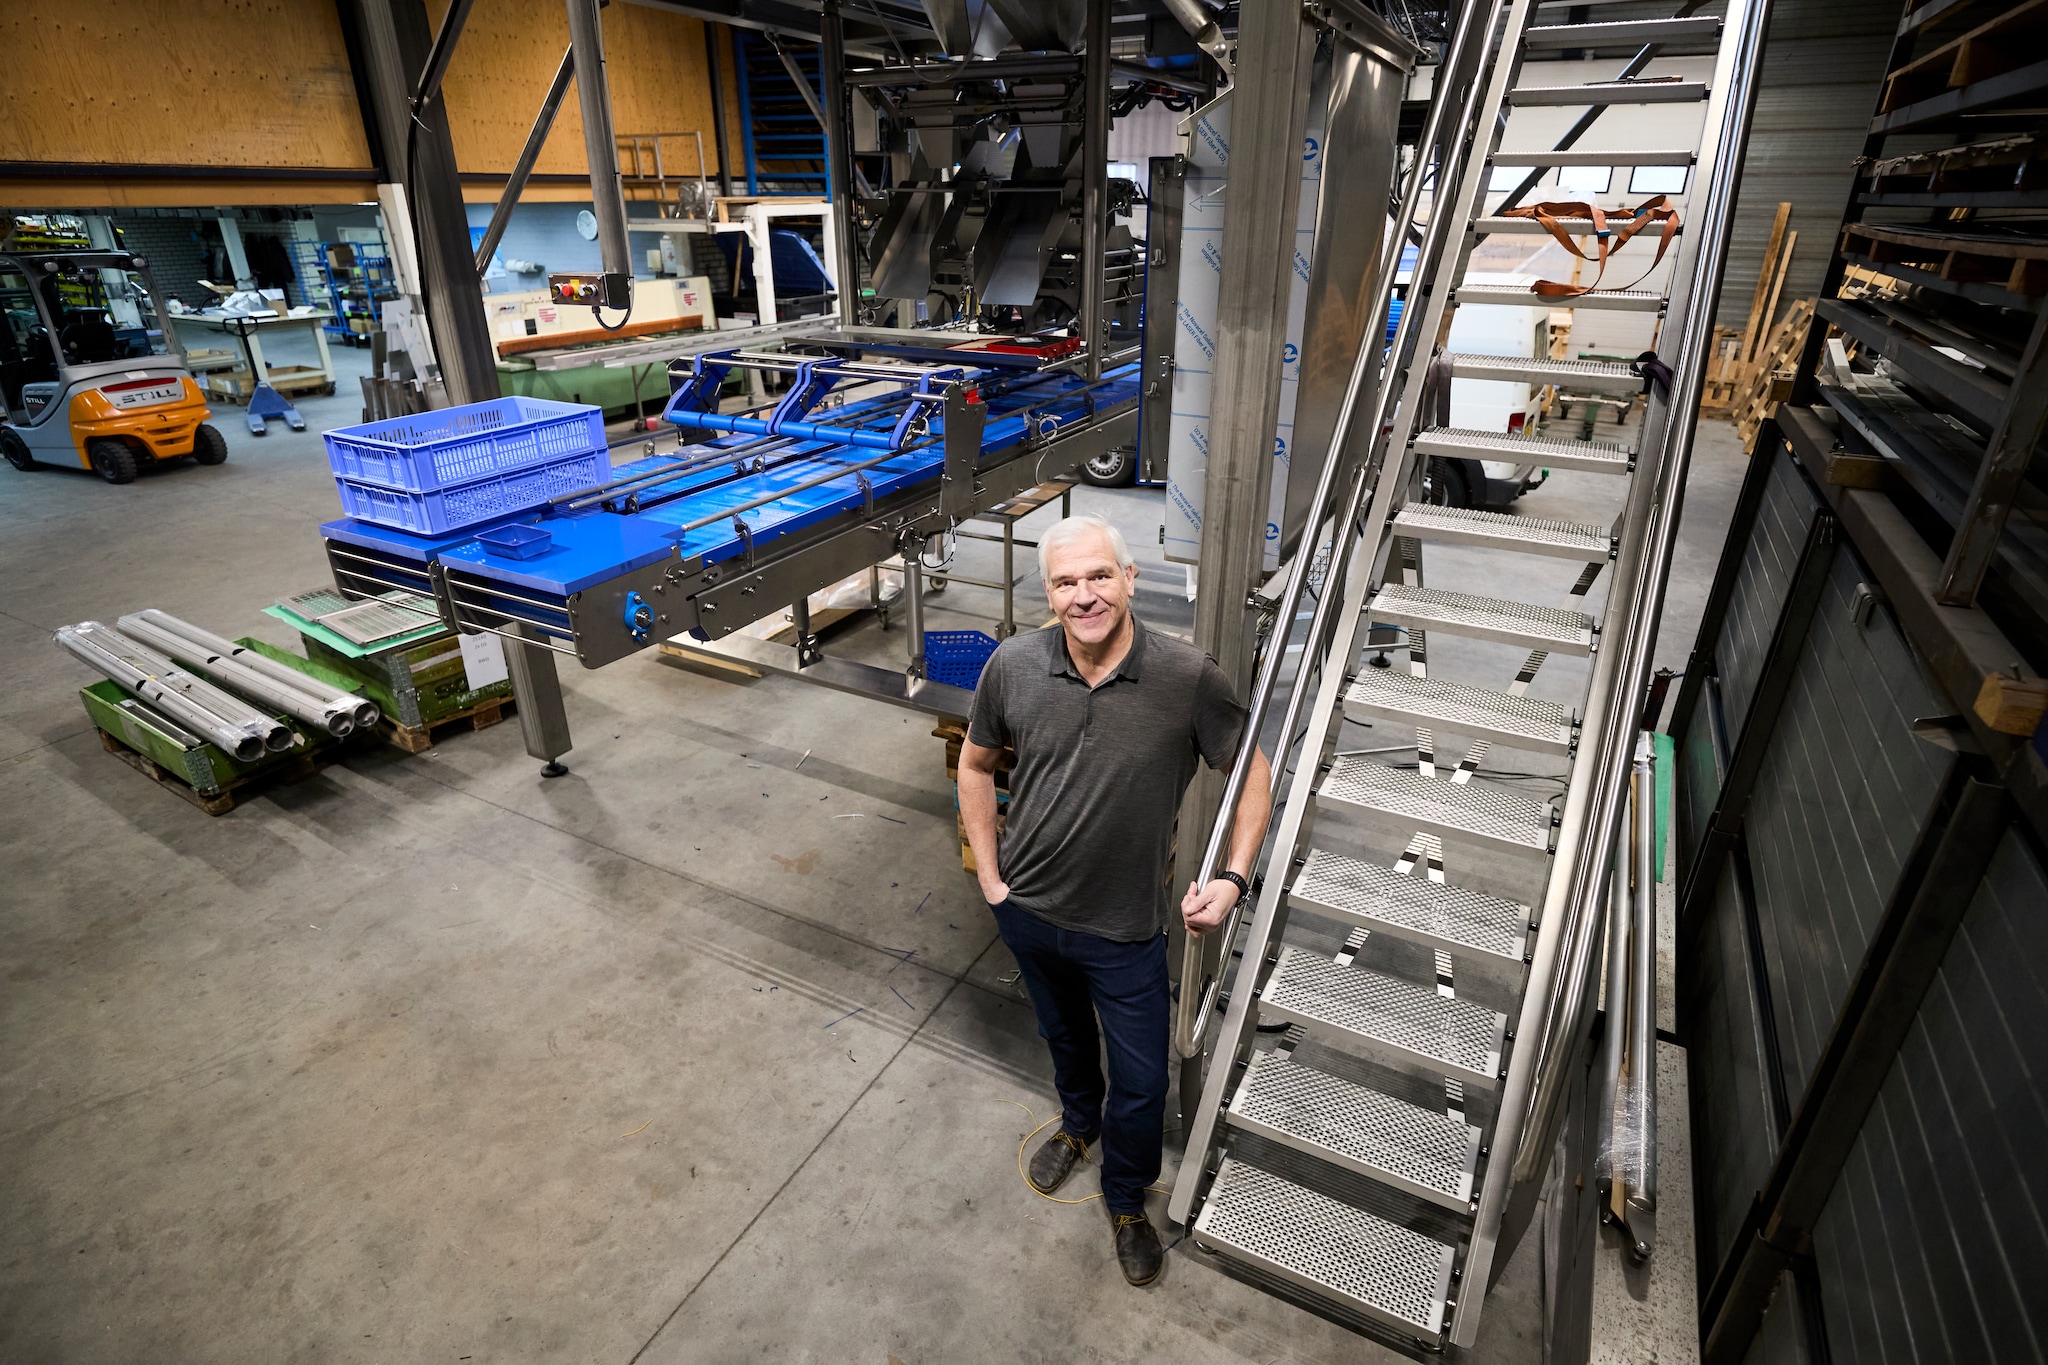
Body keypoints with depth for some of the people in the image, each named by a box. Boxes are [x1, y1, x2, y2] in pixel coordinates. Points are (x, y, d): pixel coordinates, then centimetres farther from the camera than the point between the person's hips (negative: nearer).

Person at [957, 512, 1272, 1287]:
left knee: (1142, 1084, 14)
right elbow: (976, 765, 1)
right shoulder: (1012, 666, -15)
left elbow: (1252, 774, -7)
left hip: (1125, 930, -2)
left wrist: (1234, 877, -17)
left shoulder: (1188, 679, -23)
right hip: (1028, 910, 3)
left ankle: (1125, 1200, 45)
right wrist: (989, 876, -1)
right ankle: (1077, 1123, 62)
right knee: (1063, 1035, 30)